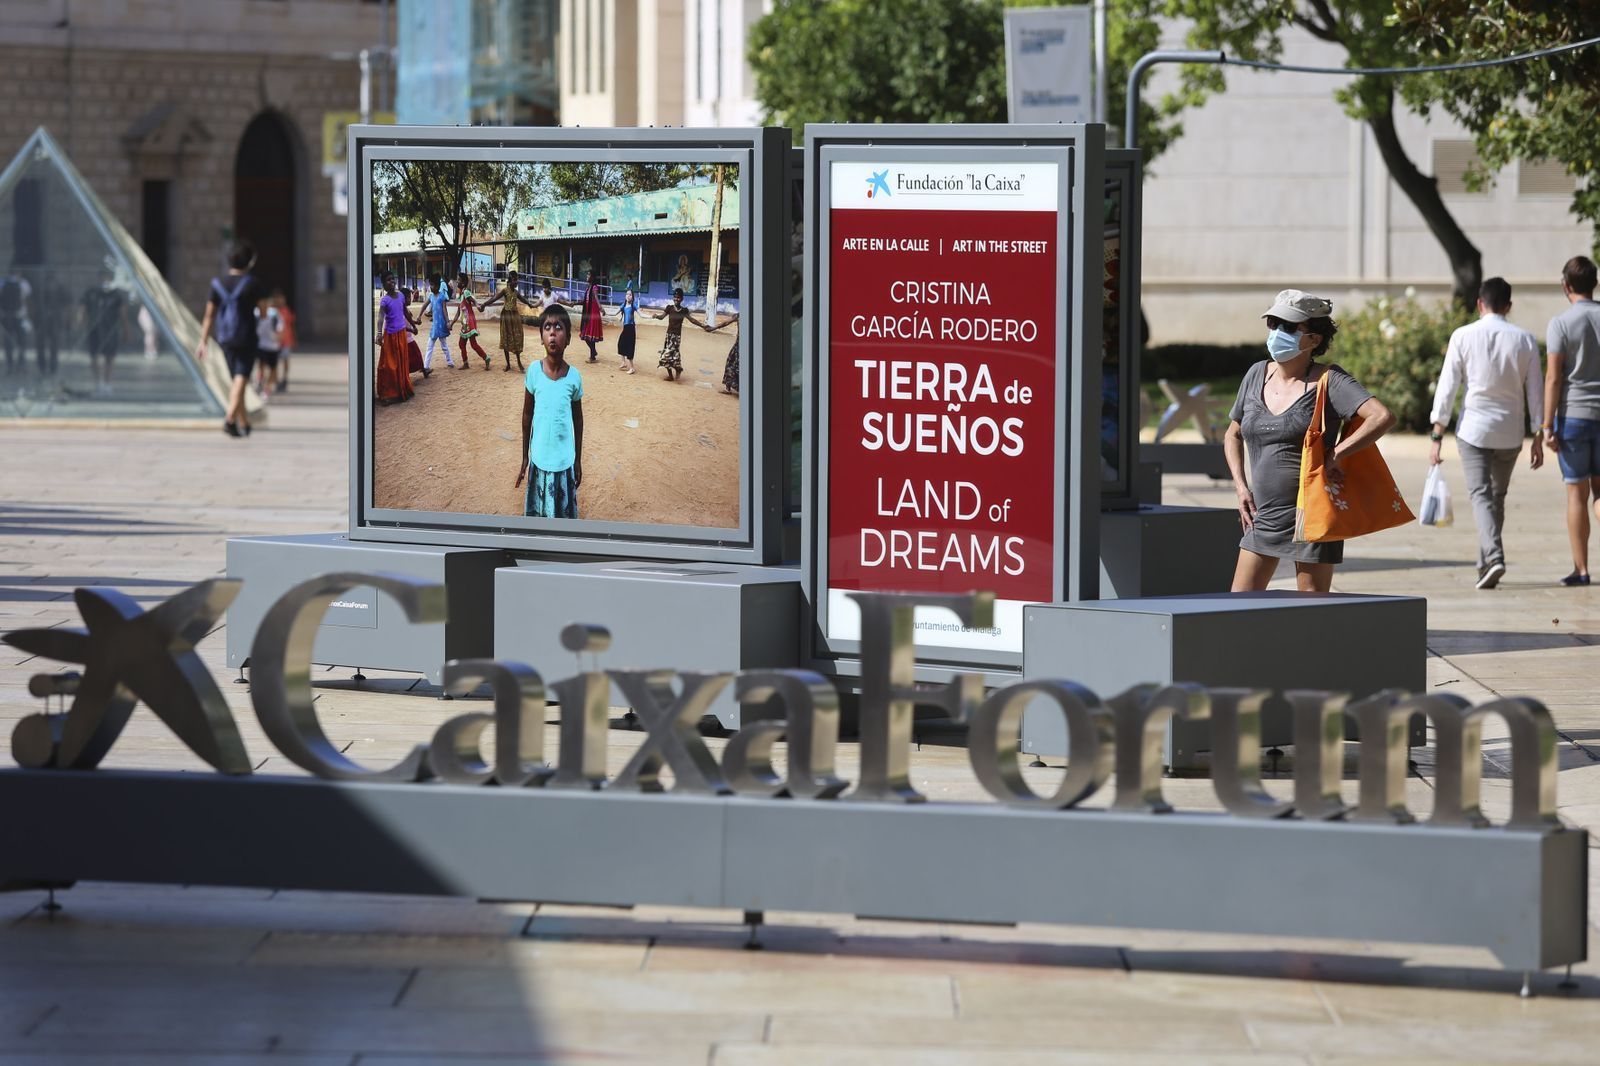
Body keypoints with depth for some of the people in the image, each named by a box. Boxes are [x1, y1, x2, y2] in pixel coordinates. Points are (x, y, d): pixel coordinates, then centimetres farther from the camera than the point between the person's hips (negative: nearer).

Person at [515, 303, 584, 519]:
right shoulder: (534, 371, -9)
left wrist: (578, 461, 9)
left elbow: (578, 420, 4)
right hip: (540, 459, 0)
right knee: (538, 513, 9)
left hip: (564, 461, 0)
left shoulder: (573, 376, -9)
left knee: (563, 513, 9)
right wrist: (525, 458, 7)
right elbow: (527, 416, 3)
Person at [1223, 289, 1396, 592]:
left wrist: (1335, 455, -21)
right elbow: (1233, 435, 23)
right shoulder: (1257, 375, 8)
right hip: (1263, 514, 6)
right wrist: (1241, 487, 9)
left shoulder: (1328, 380, -10)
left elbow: (1382, 417, -24)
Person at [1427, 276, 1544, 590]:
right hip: (1510, 432, 2)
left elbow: (1446, 388, -5)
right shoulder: (1525, 340, 1)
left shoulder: (1463, 337, -4)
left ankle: (1493, 556, -26)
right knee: (1498, 496, 16)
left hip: (1473, 429, -2)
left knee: (1481, 495, -5)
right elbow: (1534, 392, 3)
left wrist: (1437, 435, -2)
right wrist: (1538, 438, 9)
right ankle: (1486, 564, 21)